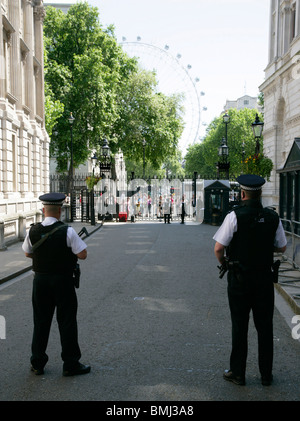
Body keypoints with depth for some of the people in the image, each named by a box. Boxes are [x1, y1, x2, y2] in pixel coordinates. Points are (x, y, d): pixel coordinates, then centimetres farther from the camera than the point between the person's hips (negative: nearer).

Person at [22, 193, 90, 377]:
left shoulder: (33, 231, -2)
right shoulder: (67, 231, -15)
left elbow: (28, 253, 12)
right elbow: (83, 255, -14)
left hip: (40, 280, 4)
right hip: (63, 281, -4)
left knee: (41, 321, 14)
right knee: (67, 321, 6)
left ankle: (37, 363, 23)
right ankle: (70, 364, 14)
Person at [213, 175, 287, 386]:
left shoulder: (235, 216, -14)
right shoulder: (273, 217, -2)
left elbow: (219, 248, -13)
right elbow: (282, 248, 8)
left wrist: (223, 261, 8)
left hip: (239, 279, -3)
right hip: (264, 278, 3)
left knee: (240, 327, 8)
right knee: (265, 327, 12)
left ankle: (238, 373, 18)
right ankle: (266, 375, 22)